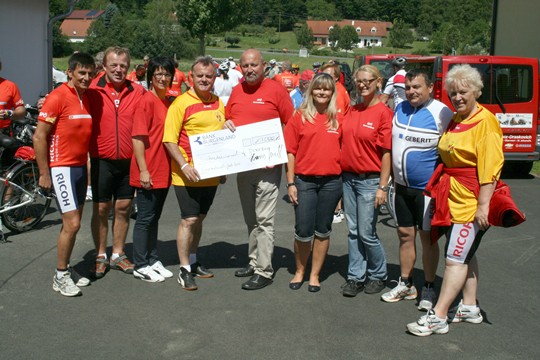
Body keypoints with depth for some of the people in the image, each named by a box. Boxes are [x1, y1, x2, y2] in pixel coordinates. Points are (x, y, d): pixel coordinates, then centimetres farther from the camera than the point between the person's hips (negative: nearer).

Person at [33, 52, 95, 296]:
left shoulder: (88, 98, 10)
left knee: (73, 223, 13)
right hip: (62, 168, -7)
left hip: (80, 167, 7)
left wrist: (89, 166, 12)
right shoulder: (58, 97, -12)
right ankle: (60, 276, 5)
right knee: (72, 223, -9)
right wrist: (44, 174, -14)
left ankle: (66, 269, 26)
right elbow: (39, 137, -14)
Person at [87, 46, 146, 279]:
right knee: (101, 208, 7)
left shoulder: (138, 92, 1)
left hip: (128, 161, 2)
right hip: (102, 160, -2)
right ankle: (100, 256, 22)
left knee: (123, 207, 11)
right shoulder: (92, 92, -5)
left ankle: (118, 255, 26)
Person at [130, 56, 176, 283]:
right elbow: (138, 138, -16)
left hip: (164, 171, 7)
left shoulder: (169, 102, 10)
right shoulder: (147, 101, -12)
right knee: (145, 218, 3)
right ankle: (140, 266, 14)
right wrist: (143, 171, -18)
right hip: (148, 173, -7)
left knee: (154, 217, 16)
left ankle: (153, 260, 27)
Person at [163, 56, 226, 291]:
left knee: (200, 217, 16)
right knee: (189, 219, -4)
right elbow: (169, 140, -11)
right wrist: (184, 166, -21)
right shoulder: (181, 103, -9)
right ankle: (184, 269, 8)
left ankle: (193, 262, 31)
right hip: (188, 174, -6)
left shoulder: (218, 103, 9)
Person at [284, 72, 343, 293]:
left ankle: (315, 274, 23)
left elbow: (343, 149, 11)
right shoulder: (299, 117, 0)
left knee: (323, 230, 10)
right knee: (303, 230, 2)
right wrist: (290, 183, -5)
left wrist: (345, 179, 4)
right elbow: (290, 151, -1)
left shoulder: (338, 119, 6)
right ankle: (299, 271, 24)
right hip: (304, 180, -2)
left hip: (331, 181, 2)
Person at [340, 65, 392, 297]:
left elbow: (387, 153, -11)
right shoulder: (352, 111, 9)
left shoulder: (384, 113, -9)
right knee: (354, 231, 11)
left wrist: (382, 186, -14)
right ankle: (356, 276, 20)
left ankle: (378, 275, 21)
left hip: (370, 180, -6)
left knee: (367, 232, -1)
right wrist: (339, 176, 8)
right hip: (348, 178, 6)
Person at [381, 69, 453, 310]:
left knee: (427, 237, 4)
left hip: (428, 188, -6)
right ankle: (406, 285, 26)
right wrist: (392, 176, 14)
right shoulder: (400, 109, 7)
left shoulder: (441, 113, -12)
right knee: (405, 235, 13)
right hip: (402, 186, 6)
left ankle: (428, 289, 18)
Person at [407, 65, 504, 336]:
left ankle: (438, 317, -3)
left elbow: (489, 168, -19)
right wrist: (440, 187, 13)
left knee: (455, 258, -7)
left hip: (472, 202, -9)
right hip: (453, 199, 9)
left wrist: (483, 205, -22)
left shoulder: (485, 122, -14)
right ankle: (469, 308, 29)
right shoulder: (454, 121, 13)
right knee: (465, 254, 16)